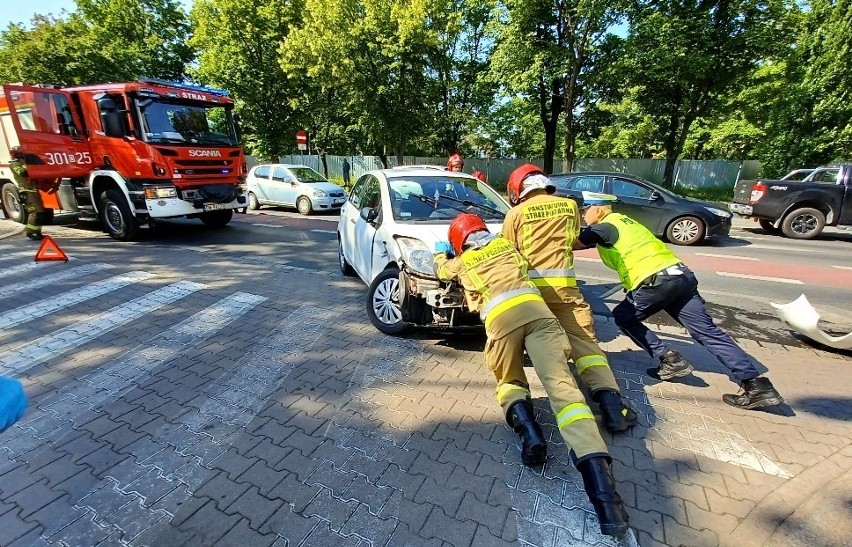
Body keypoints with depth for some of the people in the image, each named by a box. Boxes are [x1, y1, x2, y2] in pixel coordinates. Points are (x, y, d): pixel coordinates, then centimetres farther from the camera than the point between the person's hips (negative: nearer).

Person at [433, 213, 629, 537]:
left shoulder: (462, 261, 27)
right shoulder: (504, 243, 33)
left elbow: (442, 270, 50)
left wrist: (440, 252, 71)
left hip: (499, 316, -2)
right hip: (534, 305, 2)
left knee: (510, 382, 21)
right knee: (560, 383, -12)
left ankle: (526, 427, -11)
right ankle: (599, 479, -29)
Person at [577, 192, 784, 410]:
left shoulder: (603, 228, 0)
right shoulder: (624, 221, 26)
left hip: (656, 281, -8)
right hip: (681, 275, 9)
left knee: (623, 317, 11)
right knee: (706, 330, 5)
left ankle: (670, 359, 7)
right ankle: (756, 384, 1)